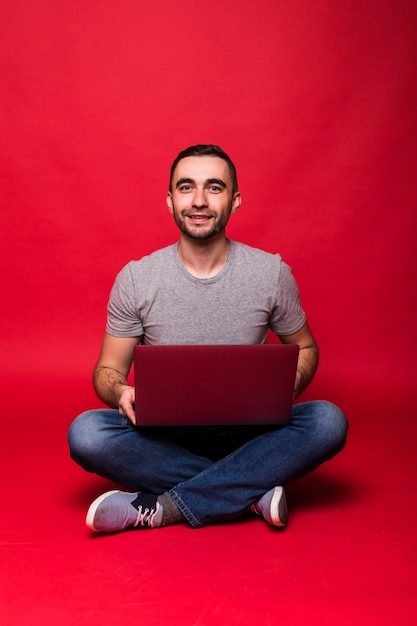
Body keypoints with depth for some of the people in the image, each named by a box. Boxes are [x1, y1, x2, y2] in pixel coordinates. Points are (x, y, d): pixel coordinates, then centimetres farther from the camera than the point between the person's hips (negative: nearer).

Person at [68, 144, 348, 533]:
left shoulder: (272, 272, -3)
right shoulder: (136, 279, -4)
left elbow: (305, 347, 10)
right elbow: (107, 370, 3)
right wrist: (121, 392, -22)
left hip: (245, 434, 1)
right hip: (164, 435, 0)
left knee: (329, 421, -27)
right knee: (85, 433, -28)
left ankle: (163, 508, -23)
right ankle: (253, 490, -19)